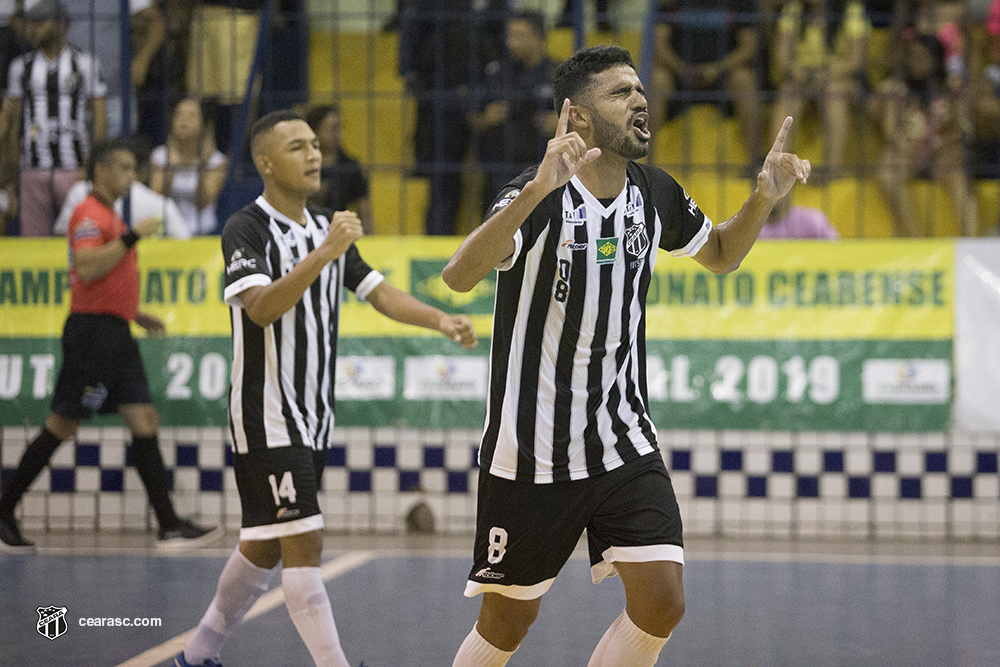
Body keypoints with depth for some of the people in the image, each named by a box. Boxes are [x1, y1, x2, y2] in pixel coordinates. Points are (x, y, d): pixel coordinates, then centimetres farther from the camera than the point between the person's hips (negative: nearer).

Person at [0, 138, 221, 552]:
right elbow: (86, 268, -25)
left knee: (145, 421, 1)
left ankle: (170, 526, -3)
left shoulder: (110, 218, 21)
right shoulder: (89, 214, -10)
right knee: (62, 425, -5)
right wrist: (132, 238, -22)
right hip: (93, 331, -10)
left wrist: (136, 314, 23)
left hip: (115, 333, 10)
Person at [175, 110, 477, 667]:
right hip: (266, 419, -8)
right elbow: (261, 308, -28)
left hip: (314, 417, 8)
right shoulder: (246, 229, -12)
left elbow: (380, 292, 10)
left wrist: (441, 320, -7)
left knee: (264, 547, 14)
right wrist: (325, 253, -37)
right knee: (303, 544, -12)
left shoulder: (327, 227, 13)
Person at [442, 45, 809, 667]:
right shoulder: (538, 198, -18)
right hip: (531, 451, -5)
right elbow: (459, 276, -36)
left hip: (626, 444, 5)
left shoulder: (654, 192, 2)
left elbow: (720, 255, 21)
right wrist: (537, 190, -49)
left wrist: (763, 199, 1)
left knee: (662, 604, -9)